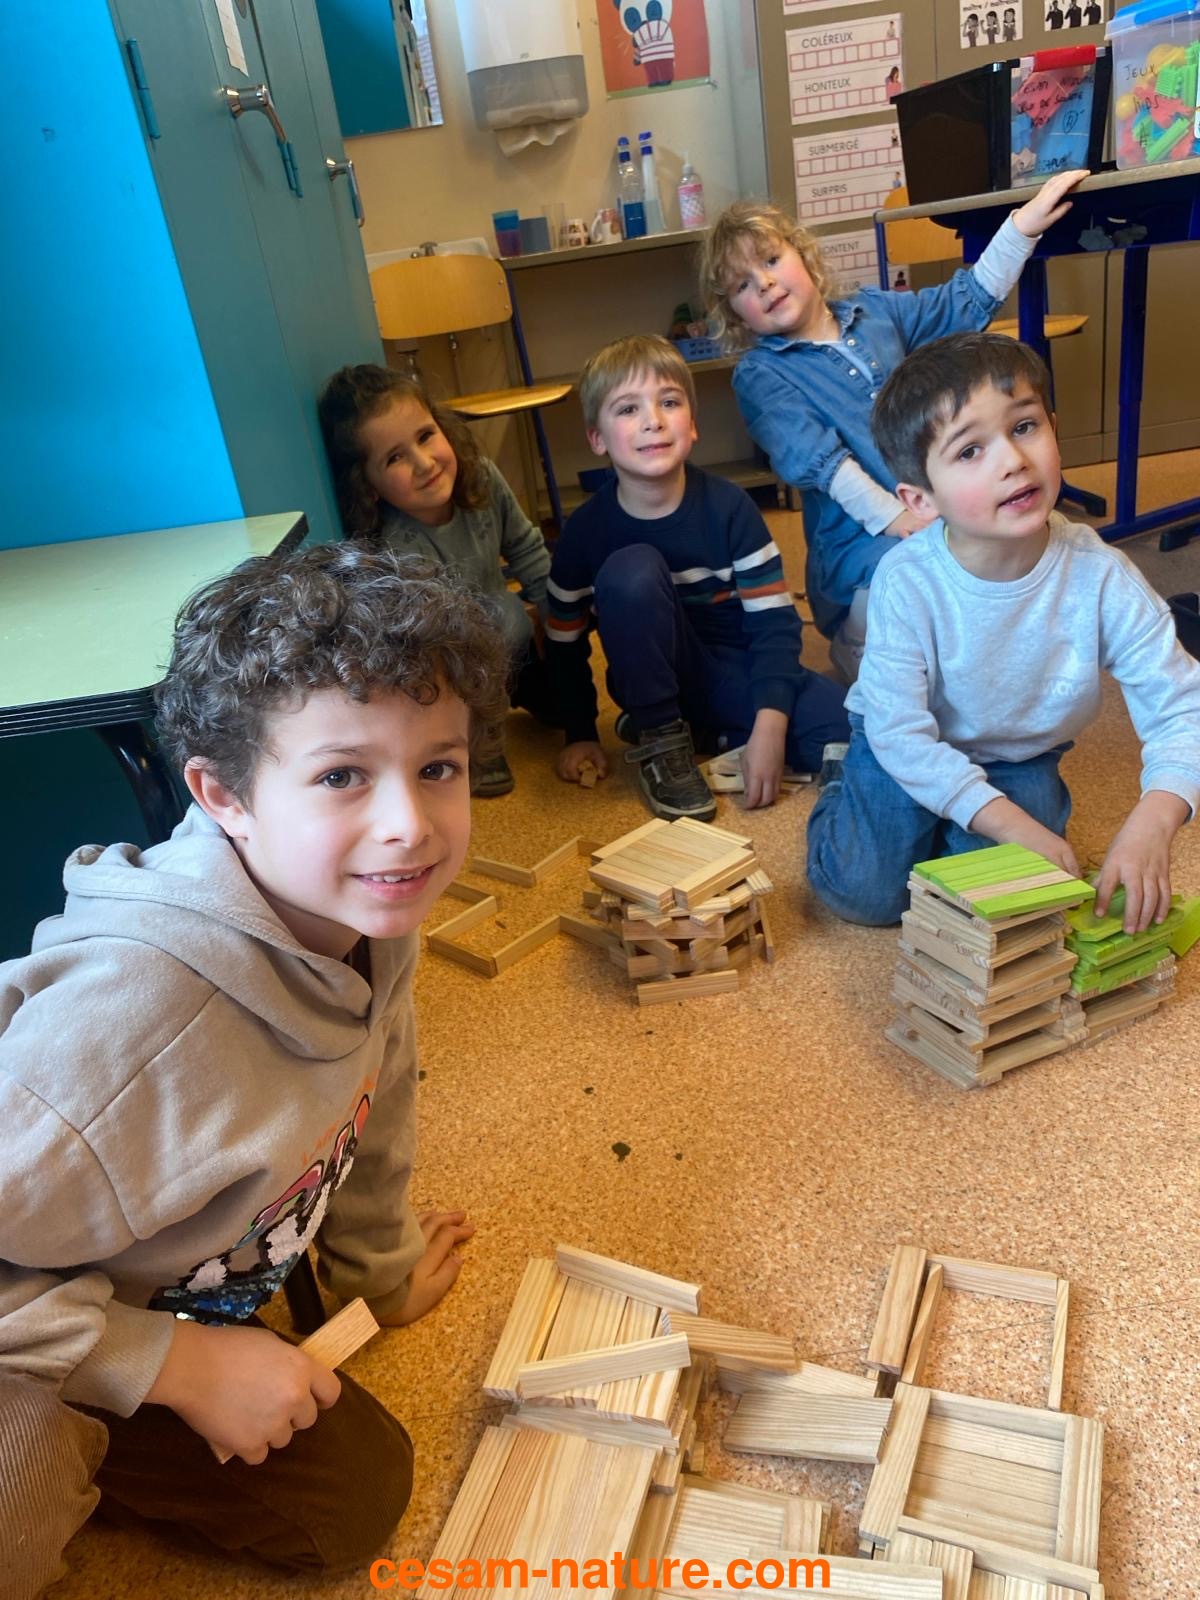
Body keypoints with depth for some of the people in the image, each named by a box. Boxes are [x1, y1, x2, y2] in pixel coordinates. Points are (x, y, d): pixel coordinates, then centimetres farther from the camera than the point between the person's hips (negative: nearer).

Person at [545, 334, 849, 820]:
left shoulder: (728, 506, -12)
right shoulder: (586, 531, -11)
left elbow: (775, 621, -13)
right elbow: (565, 644, 2)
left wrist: (769, 724, -25)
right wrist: (580, 735, -1)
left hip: (740, 671, 1)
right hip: (660, 680, 0)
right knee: (631, 571, -30)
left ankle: (721, 735, -1)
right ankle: (658, 736, -15)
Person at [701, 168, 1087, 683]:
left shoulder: (877, 311, 15)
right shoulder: (758, 374, -3)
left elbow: (965, 301, 24)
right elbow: (813, 456, -14)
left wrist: (1022, 225, 15)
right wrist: (888, 514, -22)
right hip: (860, 534, -5)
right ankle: (853, 648, -1)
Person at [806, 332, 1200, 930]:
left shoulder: (1100, 577, -24)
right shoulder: (906, 582, -29)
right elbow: (900, 732, -26)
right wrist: (1015, 824, -31)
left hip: (1021, 759, 2)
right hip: (913, 751, -1)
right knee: (867, 892, -14)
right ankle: (844, 788, 19)